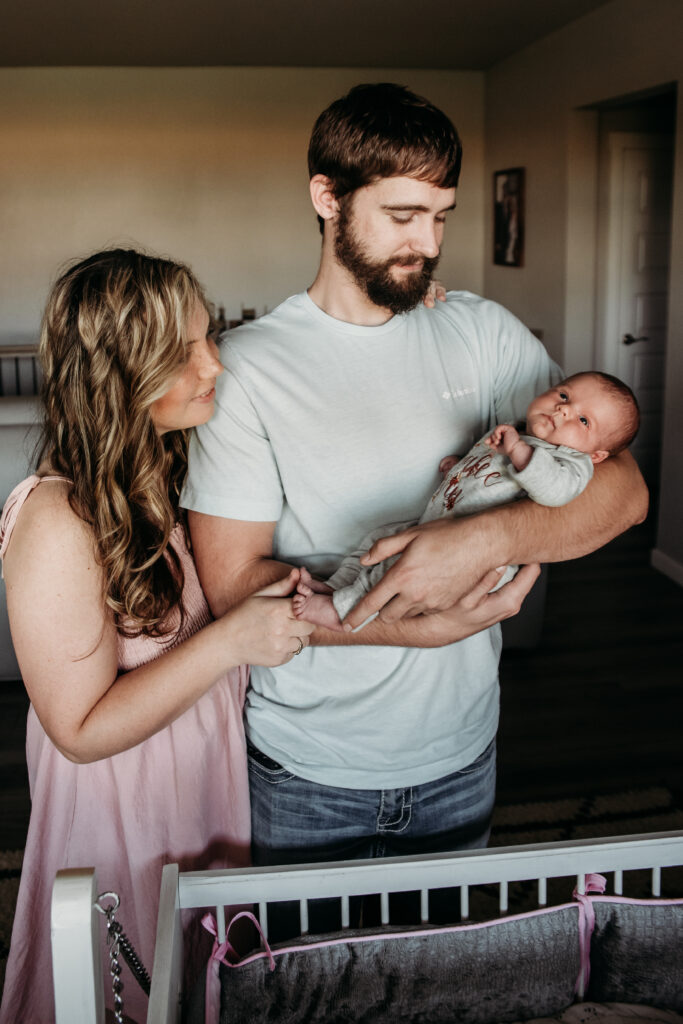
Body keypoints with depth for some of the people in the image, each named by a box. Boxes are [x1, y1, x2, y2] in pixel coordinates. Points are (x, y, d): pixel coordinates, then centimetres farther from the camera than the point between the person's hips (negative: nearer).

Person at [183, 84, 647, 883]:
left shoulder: (484, 334, -2)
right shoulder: (247, 366, -12)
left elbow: (622, 488, -8)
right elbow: (232, 584, -16)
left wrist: (488, 537, -27)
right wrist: (419, 625, -25)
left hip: (461, 755, 3)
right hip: (305, 771, -3)